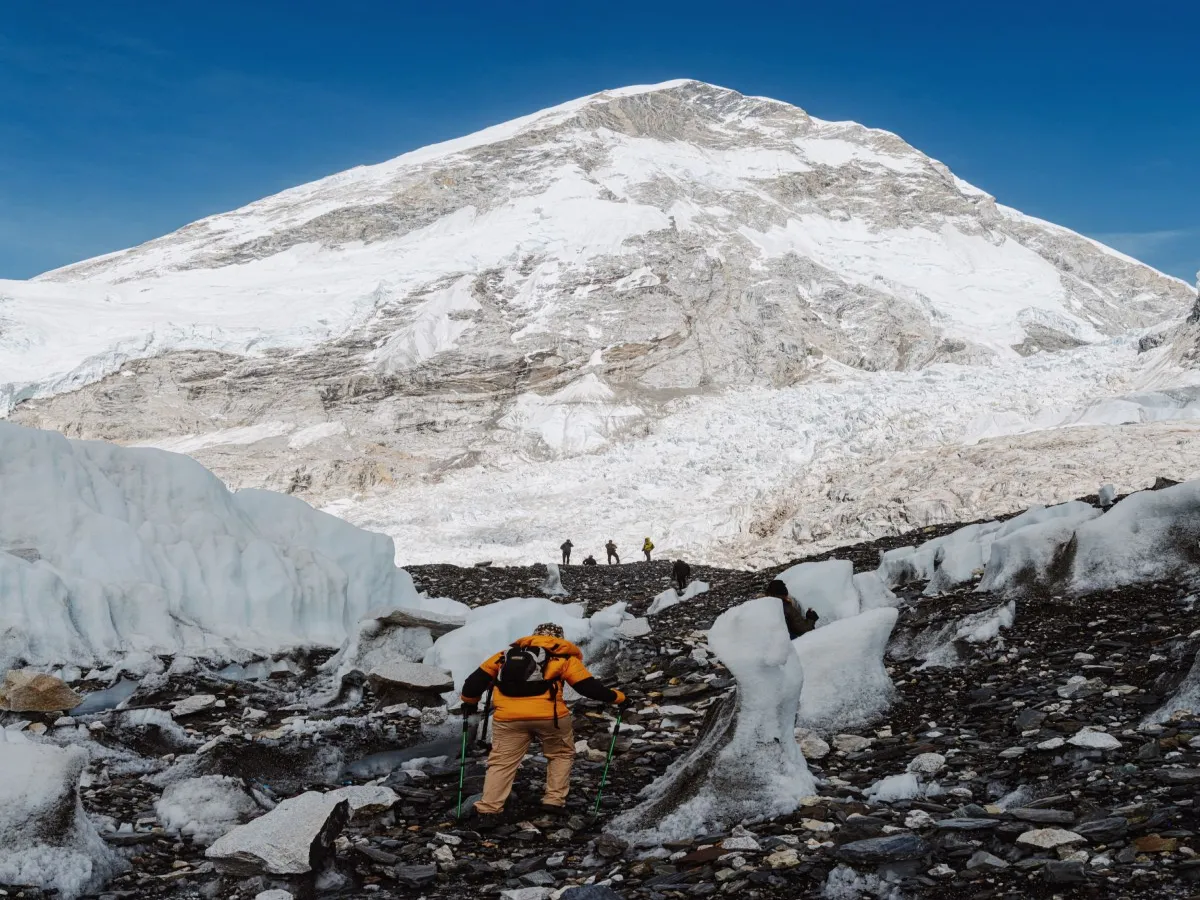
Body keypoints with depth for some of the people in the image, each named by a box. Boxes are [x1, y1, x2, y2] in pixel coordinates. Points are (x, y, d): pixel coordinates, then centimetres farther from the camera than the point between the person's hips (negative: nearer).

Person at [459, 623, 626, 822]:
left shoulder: (508, 653, 23)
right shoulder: (564, 658, 14)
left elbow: (479, 677, 23)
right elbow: (588, 686, 10)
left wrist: (470, 701, 39)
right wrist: (617, 697, 22)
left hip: (508, 716, 2)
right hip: (549, 715, -2)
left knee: (501, 762, 10)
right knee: (562, 754, 22)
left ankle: (488, 810, -1)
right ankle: (554, 800, 18)